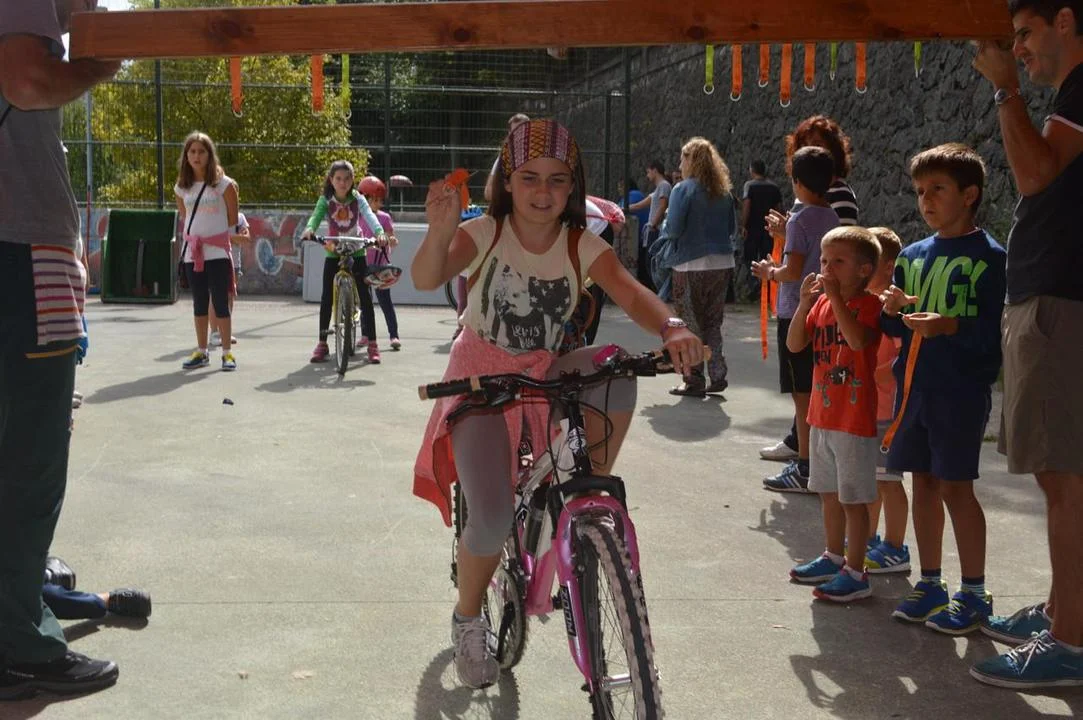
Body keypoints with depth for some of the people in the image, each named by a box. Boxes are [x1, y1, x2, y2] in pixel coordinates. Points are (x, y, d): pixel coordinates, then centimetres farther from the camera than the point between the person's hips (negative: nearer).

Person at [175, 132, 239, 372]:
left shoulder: (224, 184, -6)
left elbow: (233, 219, 1)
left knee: (220, 303, -3)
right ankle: (201, 352, 18)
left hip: (218, 252, -4)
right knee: (199, 304, 10)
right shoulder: (181, 187, 6)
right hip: (193, 253, 4)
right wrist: (190, 238, 13)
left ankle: (227, 352, 4)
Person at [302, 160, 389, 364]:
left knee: (365, 296, -4)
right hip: (333, 253, 0)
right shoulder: (325, 200, -7)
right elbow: (316, 216, -23)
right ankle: (322, 343, 6)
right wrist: (309, 229, -47)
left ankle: (372, 343, 2)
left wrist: (379, 232, -44)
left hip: (356, 253, 0)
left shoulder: (357, 199, -7)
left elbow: (369, 215, -23)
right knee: (326, 298, -3)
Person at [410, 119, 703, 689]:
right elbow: (425, 280, -31)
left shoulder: (581, 246, -8)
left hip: (546, 376, 3)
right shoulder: (484, 234, -14)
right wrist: (440, 233, -53)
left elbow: (630, 294, -25)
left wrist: (671, 328, -47)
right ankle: (468, 620, 14)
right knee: (493, 519, -17)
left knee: (616, 374, -30)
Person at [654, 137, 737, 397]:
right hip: (722, 265, 5)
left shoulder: (683, 189, -10)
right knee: (713, 322, 15)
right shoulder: (724, 191, 7)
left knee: (690, 325, 5)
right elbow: (732, 228, 14)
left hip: (691, 266, -5)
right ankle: (717, 376, 12)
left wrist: (663, 231, 6)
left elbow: (673, 229, -15)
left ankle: (694, 380, 7)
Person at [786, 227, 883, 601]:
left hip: (855, 419, -8)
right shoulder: (821, 303, 9)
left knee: (853, 498, -1)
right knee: (829, 494, 19)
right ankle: (834, 557, 33)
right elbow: (795, 345, 1)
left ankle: (855, 572, 6)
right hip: (822, 415, 8)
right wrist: (805, 302, -10)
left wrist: (836, 297, -28)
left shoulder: (869, 304, -12)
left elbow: (857, 340, -31)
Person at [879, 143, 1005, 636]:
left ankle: (974, 594, 9)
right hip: (914, 385, 6)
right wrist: (892, 312, -5)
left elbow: (997, 330, -15)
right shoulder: (912, 256, 11)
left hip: (962, 388, -6)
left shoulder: (988, 257, -9)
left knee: (956, 486, -3)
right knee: (924, 481, 11)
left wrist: (949, 326, -28)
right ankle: (930, 584, 23)